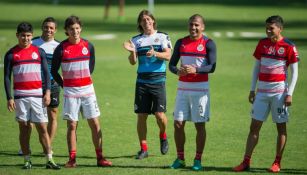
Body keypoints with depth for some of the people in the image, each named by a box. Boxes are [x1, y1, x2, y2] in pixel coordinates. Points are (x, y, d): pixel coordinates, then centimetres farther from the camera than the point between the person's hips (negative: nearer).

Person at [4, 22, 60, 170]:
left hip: (38, 95, 0)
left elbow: (46, 73, 8)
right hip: (20, 96, 0)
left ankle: (49, 160, -3)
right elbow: (7, 77, 4)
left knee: (42, 127, -2)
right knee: (24, 127, 2)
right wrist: (9, 98, -4)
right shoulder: (11, 54, 4)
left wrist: (47, 92, -3)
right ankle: (27, 160, 8)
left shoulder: (39, 52, 7)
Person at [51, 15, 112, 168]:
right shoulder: (61, 48, -4)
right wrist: (64, 85, 5)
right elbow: (54, 71, 5)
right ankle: (72, 159, 5)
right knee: (72, 125, 1)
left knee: (95, 124, 0)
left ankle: (100, 158, 3)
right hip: (70, 92, -2)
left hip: (87, 90, 2)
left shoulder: (88, 46, 2)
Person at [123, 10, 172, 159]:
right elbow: (133, 62, 4)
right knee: (141, 116, 1)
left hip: (158, 80, -2)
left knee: (159, 114, -9)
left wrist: (155, 54, -25)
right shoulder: (136, 40, 9)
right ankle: (143, 149, 9)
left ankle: (163, 136, 22)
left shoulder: (162, 37, 3)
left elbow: (168, 56, -7)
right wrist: (132, 52, -16)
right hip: (142, 81, 2)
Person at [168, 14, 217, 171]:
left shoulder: (208, 44, -4)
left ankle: (198, 160, 7)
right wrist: (177, 71, -16)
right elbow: (171, 63, 7)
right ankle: (180, 159, 12)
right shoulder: (181, 43, 8)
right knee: (178, 123, 2)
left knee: (200, 125, 0)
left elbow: (212, 67, -13)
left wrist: (196, 70, -30)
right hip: (183, 87, 4)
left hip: (200, 88, -4)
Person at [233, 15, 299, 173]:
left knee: (281, 127, 2)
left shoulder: (289, 47, -6)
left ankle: (277, 163, 10)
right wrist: (252, 90, 10)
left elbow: (294, 72, -4)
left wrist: (289, 94, -10)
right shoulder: (262, 43, 8)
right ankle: (246, 162, 1)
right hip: (262, 91, 4)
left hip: (279, 92, -4)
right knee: (254, 126, 1)